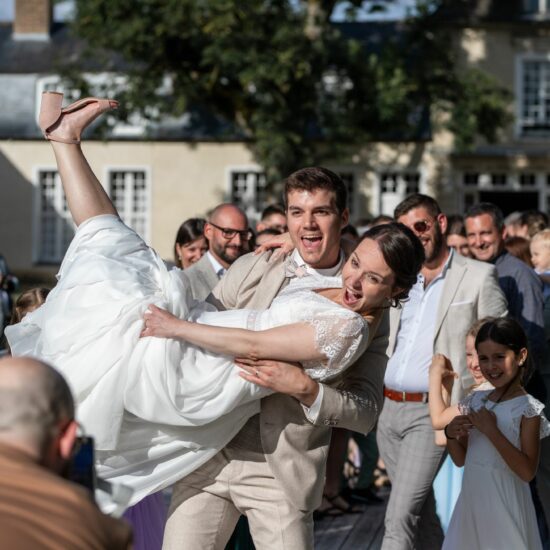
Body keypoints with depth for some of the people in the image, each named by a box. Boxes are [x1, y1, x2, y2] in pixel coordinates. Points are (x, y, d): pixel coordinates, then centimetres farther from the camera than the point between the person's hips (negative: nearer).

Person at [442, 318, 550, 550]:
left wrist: (491, 431, -20)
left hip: (504, 505, -6)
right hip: (471, 502, 6)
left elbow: (527, 472, -18)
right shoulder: (476, 400, 6)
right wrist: (451, 435, -6)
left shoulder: (528, 408, -11)